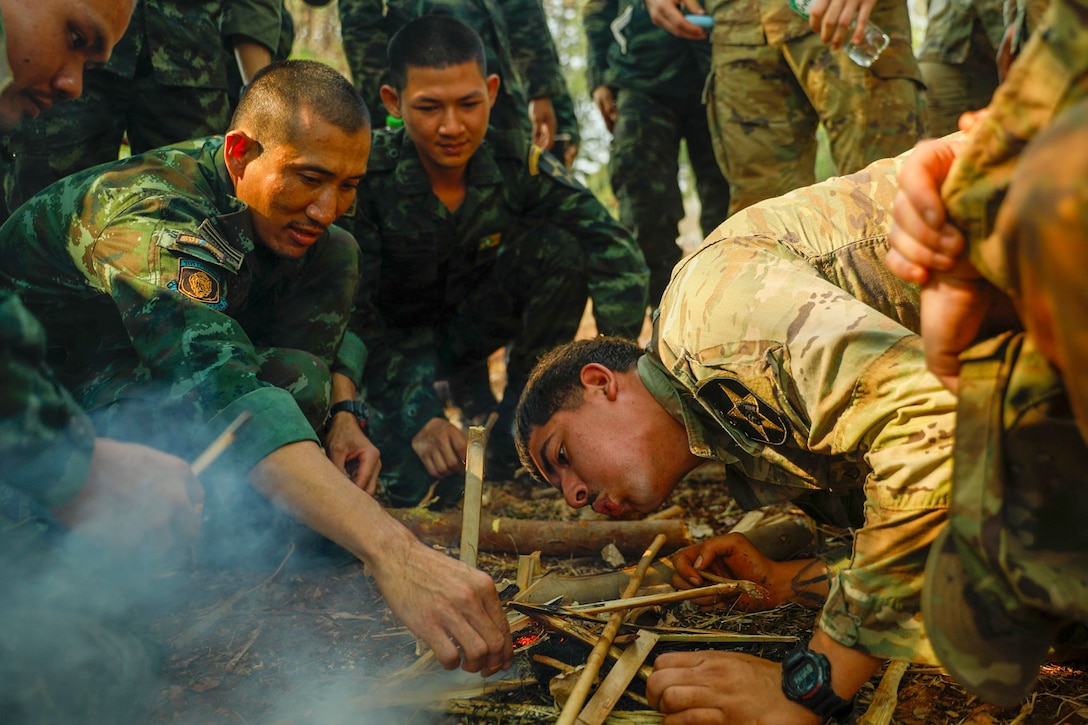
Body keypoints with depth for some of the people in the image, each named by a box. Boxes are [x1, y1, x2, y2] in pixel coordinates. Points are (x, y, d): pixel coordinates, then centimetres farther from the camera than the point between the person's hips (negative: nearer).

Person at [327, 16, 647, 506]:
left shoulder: (519, 166, -18)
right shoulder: (367, 178, -24)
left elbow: (616, 255, -22)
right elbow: (350, 314, -26)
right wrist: (418, 419, -37)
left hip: (475, 322, 3)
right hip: (399, 339, -3)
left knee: (561, 247, -23)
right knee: (407, 480, -30)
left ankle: (517, 420, -10)